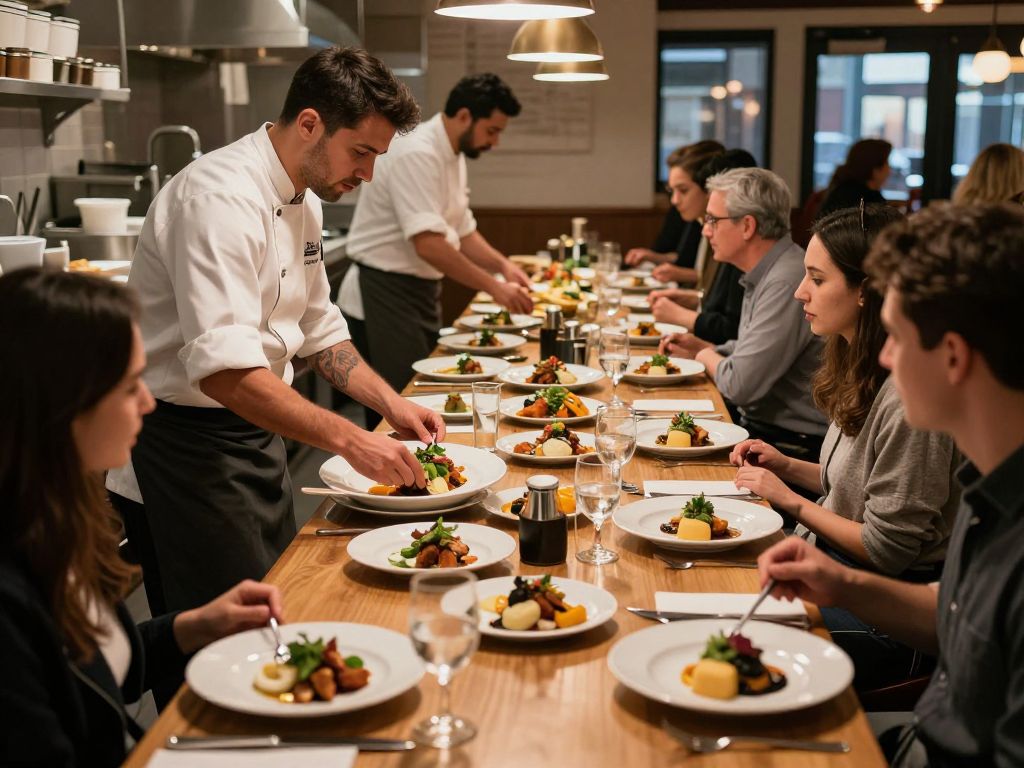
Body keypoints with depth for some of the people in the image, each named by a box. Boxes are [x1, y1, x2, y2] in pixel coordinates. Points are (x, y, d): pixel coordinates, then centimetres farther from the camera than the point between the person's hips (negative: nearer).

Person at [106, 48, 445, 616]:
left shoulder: (301, 201, 7)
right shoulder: (221, 197, -25)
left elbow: (317, 328, 18)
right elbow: (224, 370, -34)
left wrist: (391, 405, 5)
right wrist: (351, 441, -34)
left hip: (254, 436, 10)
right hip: (183, 446, -10)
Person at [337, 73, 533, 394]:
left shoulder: (452, 156, 10)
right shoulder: (416, 154, -21)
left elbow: (462, 231, 16)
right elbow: (428, 245, -29)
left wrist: (502, 265, -1)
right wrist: (494, 287, -26)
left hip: (420, 292, 10)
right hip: (384, 295, -10)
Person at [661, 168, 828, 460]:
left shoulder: (786, 283, -23)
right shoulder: (765, 275, 12)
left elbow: (738, 385, -24)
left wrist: (707, 356, -2)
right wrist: (703, 348, 9)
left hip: (790, 444, -10)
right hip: (757, 424, 10)